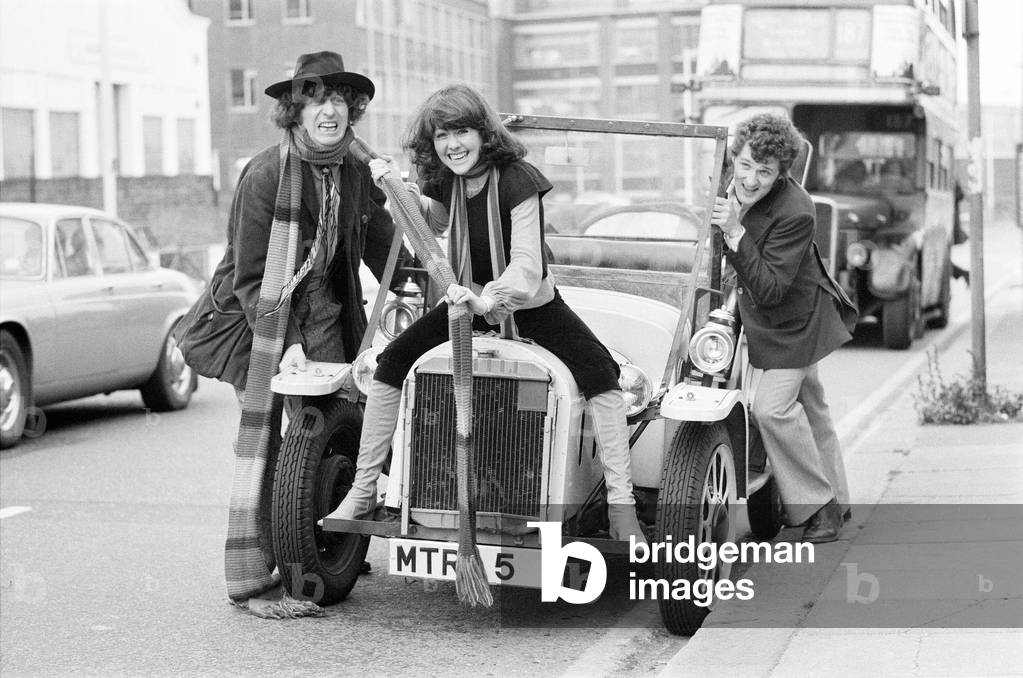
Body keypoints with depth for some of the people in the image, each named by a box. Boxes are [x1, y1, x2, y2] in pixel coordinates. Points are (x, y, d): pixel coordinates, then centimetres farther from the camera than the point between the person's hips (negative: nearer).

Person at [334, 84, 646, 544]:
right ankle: (362, 492, 1)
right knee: (391, 363, -9)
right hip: (472, 298, 5)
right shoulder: (445, 182, -6)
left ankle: (621, 505, -20)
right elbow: (431, 222, 20)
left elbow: (526, 267, -32)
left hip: (531, 302, -5)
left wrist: (489, 299, -51)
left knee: (600, 373, -26)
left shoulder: (516, 180, -24)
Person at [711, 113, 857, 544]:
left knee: (771, 407, -17)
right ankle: (833, 499, 39)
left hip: (791, 319, -9)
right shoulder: (734, 187, -10)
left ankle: (819, 506, 1)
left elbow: (770, 290, -35)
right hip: (759, 316, 9)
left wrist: (735, 234, -41)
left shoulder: (793, 214, -33)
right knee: (806, 406, 21)